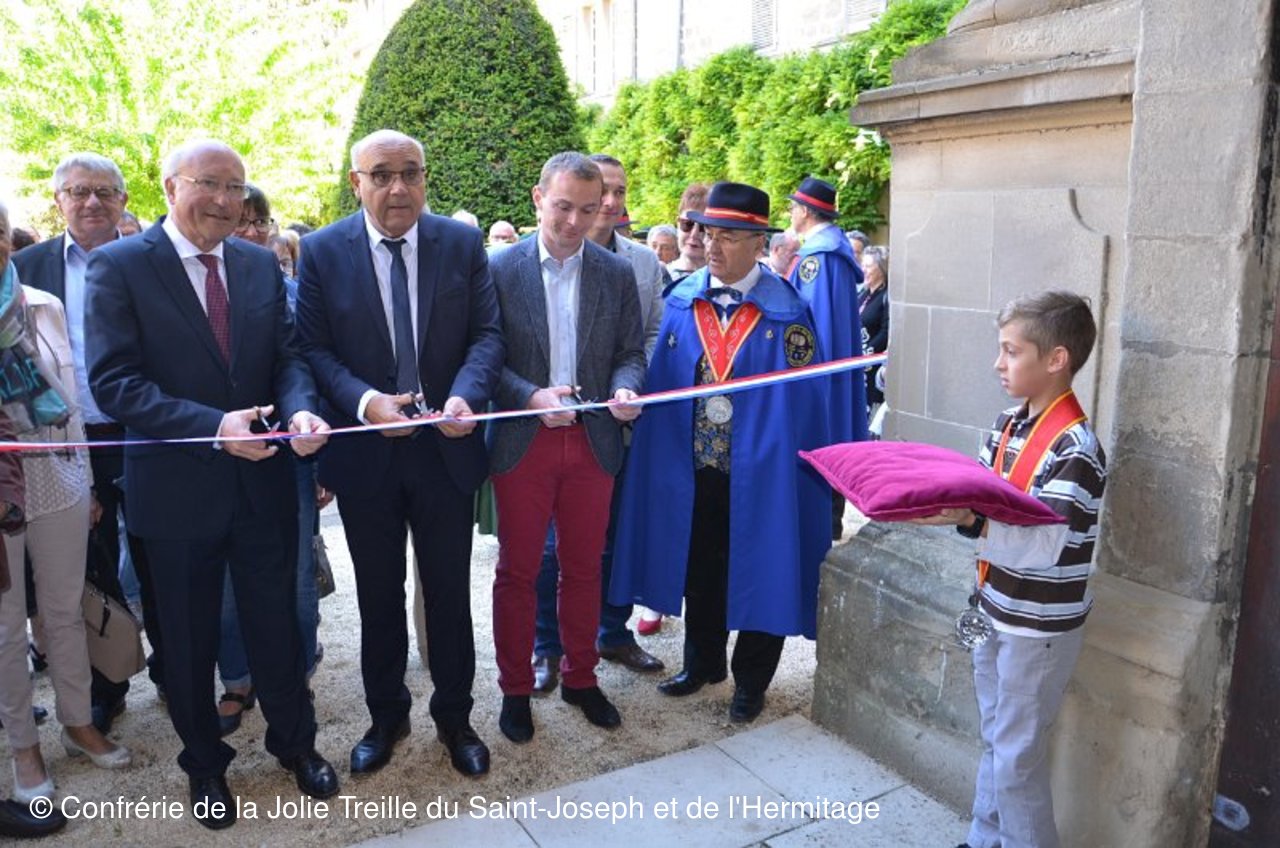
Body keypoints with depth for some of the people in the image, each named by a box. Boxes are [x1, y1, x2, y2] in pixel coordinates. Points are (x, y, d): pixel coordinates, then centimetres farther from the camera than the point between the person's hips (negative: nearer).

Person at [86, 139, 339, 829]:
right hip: (177, 487, -3)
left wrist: (301, 408, -20)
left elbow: (286, 355, 2)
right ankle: (204, 762, 40)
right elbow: (113, 381, -16)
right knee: (189, 636, 16)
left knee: (275, 620, 17)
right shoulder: (118, 266, -10)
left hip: (262, 481, 3)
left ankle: (294, 740, 40)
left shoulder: (261, 264, 3)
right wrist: (214, 425, -27)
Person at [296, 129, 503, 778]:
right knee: (378, 596, 15)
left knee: (450, 592, 12)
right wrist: (365, 402, -22)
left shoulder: (463, 243, -1)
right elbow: (313, 347, -5)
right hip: (365, 451, 0)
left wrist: (465, 395, -21)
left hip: (447, 446, 0)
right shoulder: (322, 251, -3)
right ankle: (385, 715, 36)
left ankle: (454, 716, 32)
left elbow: (486, 333, -3)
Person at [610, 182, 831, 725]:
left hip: (759, 471, -3)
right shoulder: (681, 302, 3)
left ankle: (750, 680, 29)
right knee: (699, 569, 17)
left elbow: (801, 398, -9)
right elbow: (662, 382, 6)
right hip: (692, 465, 4)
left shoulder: (786, 313, -9)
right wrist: (662, 450, 2)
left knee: (757, 571, 8)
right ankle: (702, 662, 38)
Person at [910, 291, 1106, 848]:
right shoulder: (1008, 425, 5)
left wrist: (968, 519, -43)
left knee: (1016, 758, 4)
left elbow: (1042, 548, -30)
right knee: (994, 741, 21)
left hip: (1039, 626, -8)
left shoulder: (1074, 447, -21)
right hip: (995, 611, 8)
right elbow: (976, 499, 6)